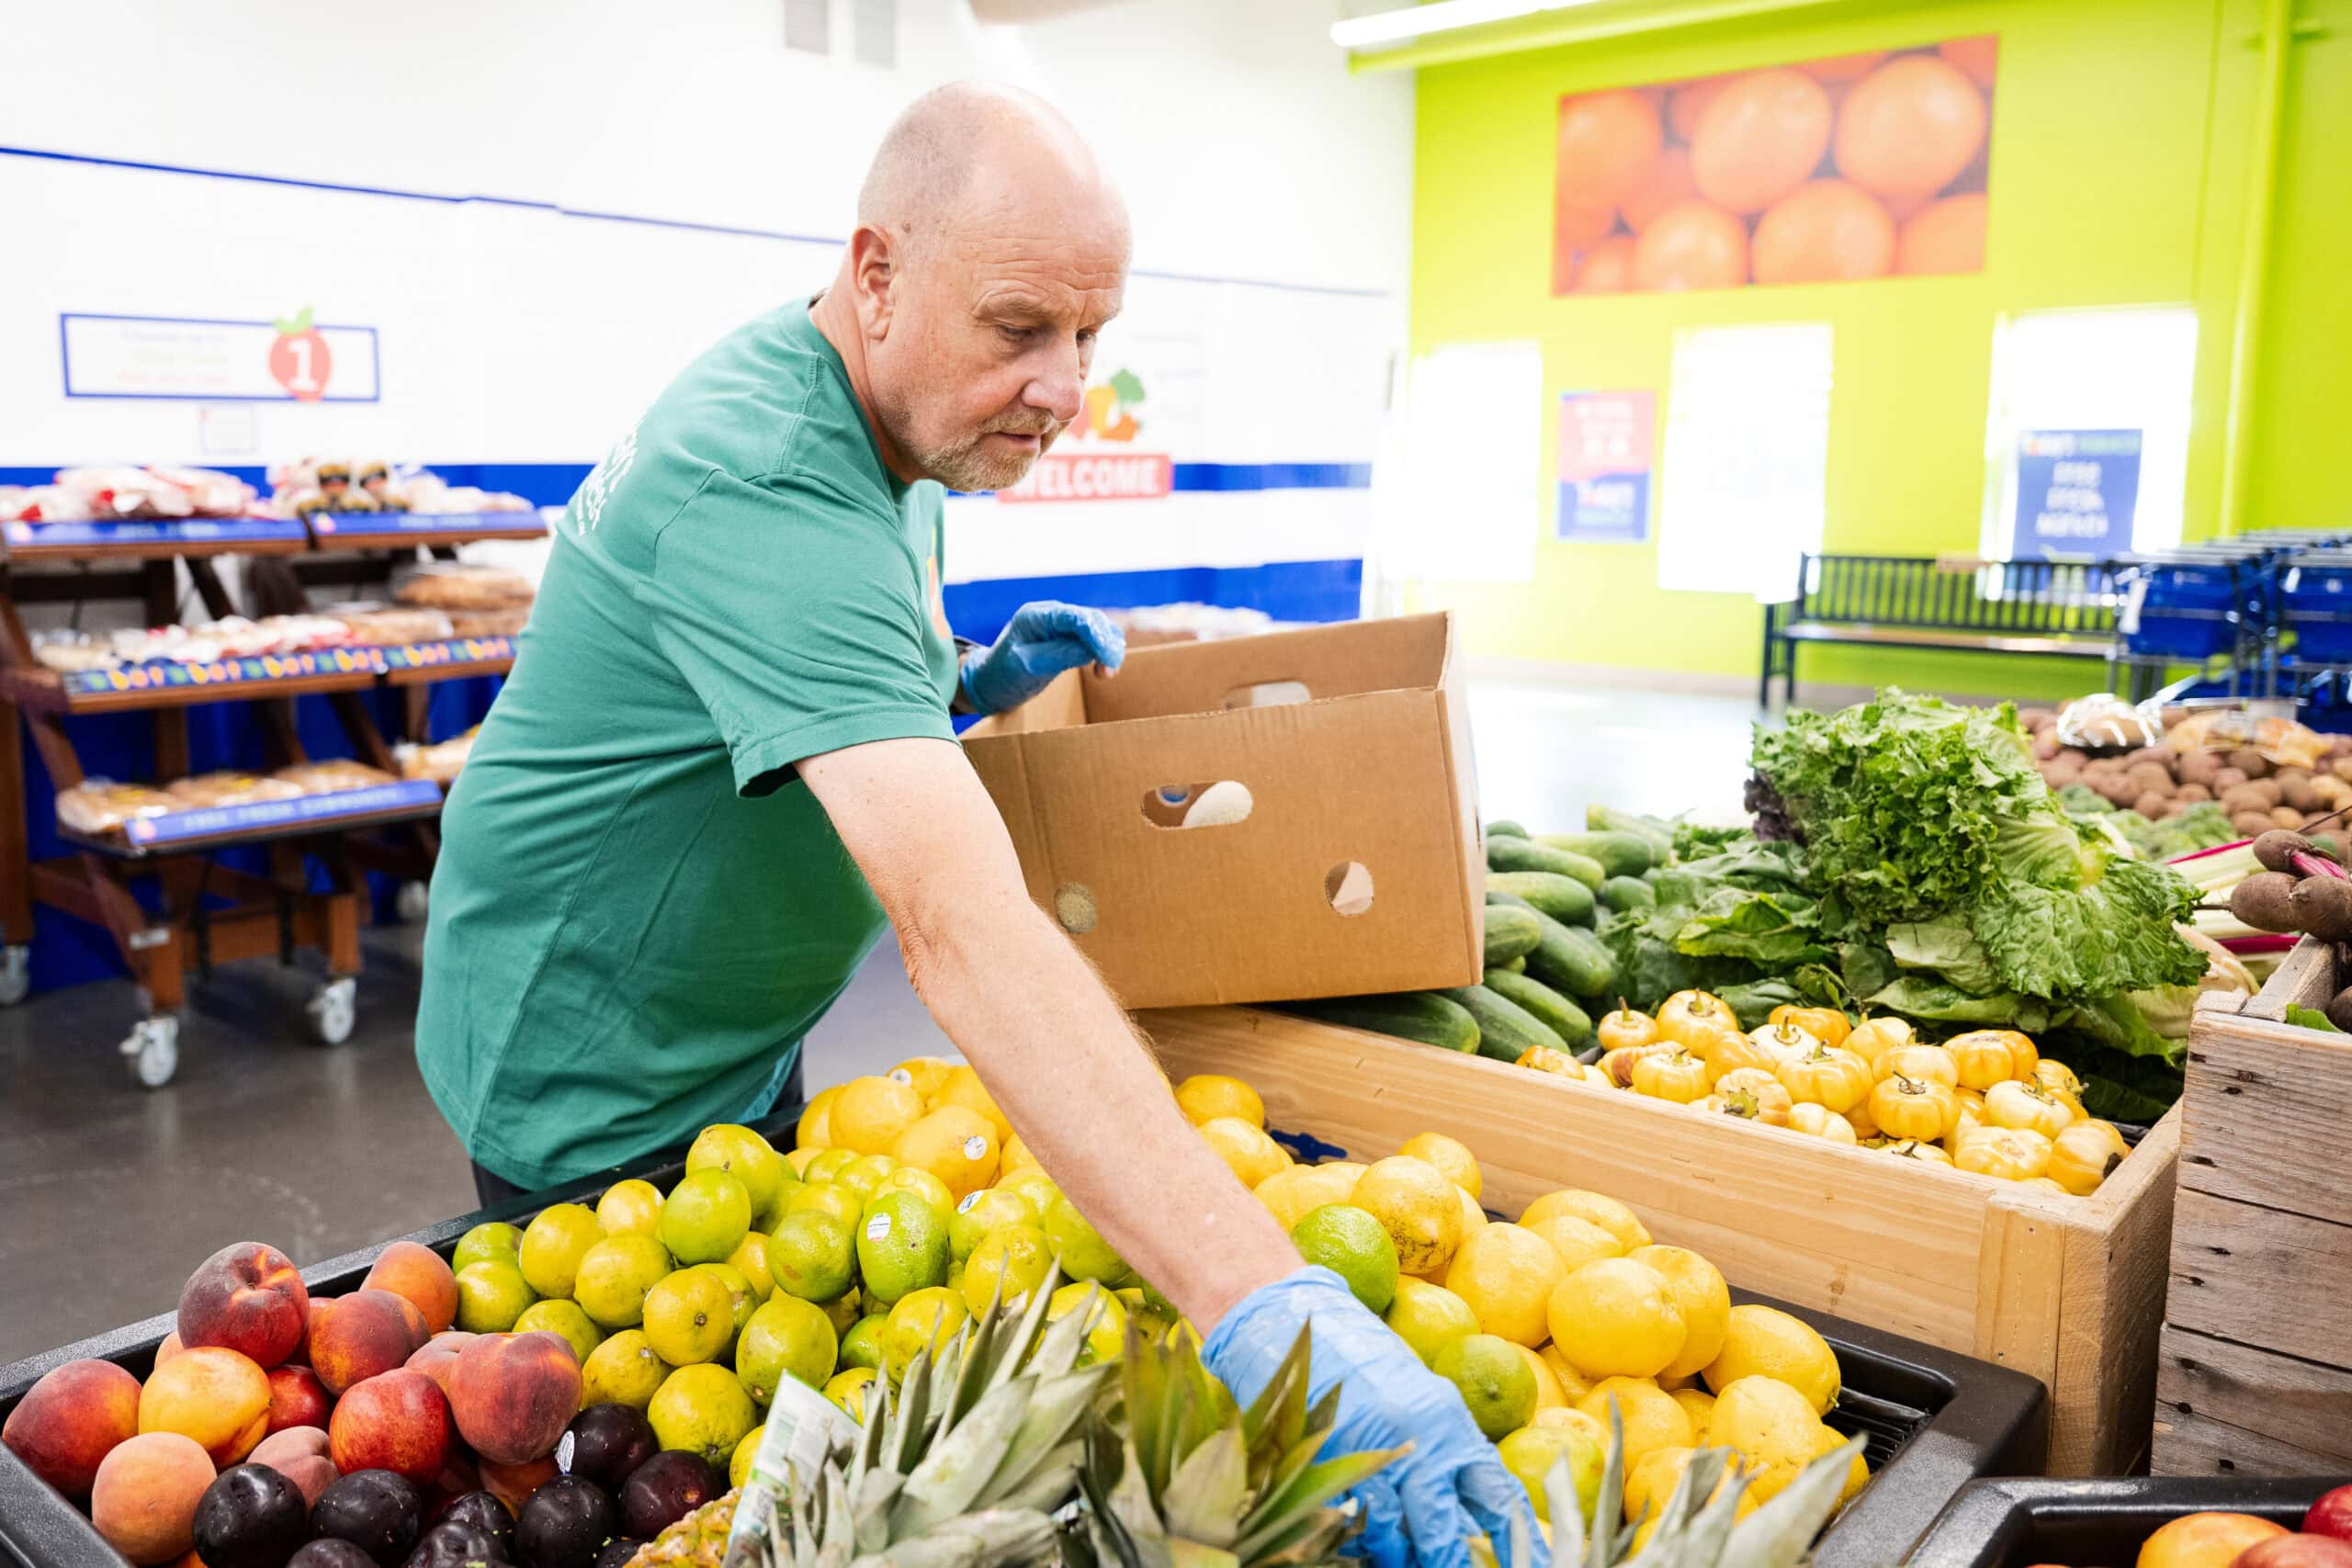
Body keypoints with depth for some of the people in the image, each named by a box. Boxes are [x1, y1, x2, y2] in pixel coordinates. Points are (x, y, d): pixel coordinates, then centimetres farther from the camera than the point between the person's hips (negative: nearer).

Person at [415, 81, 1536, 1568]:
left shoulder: (886, 423, -2)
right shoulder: (770, 493, -34)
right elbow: (964, 924, -47)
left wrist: (969, 686, -5)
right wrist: (1265, 1307, -53)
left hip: (738, 1048, 8)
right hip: (599, 1095, -8)